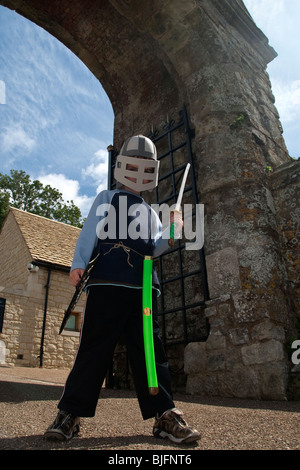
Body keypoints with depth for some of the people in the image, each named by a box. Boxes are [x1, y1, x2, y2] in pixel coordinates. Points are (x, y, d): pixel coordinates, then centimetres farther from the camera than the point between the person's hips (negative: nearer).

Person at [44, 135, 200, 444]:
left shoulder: (150, 211, 26)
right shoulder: (106, 199, 16)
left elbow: (155, 248, 15)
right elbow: (89, 233, 4)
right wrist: (78, 264, -11)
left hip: (143, 288, 4)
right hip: (106, 283, -3)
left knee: (149, 349, 3)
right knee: (94, 347, -2)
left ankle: (164, 416, 9)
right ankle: (70, 413, 10)